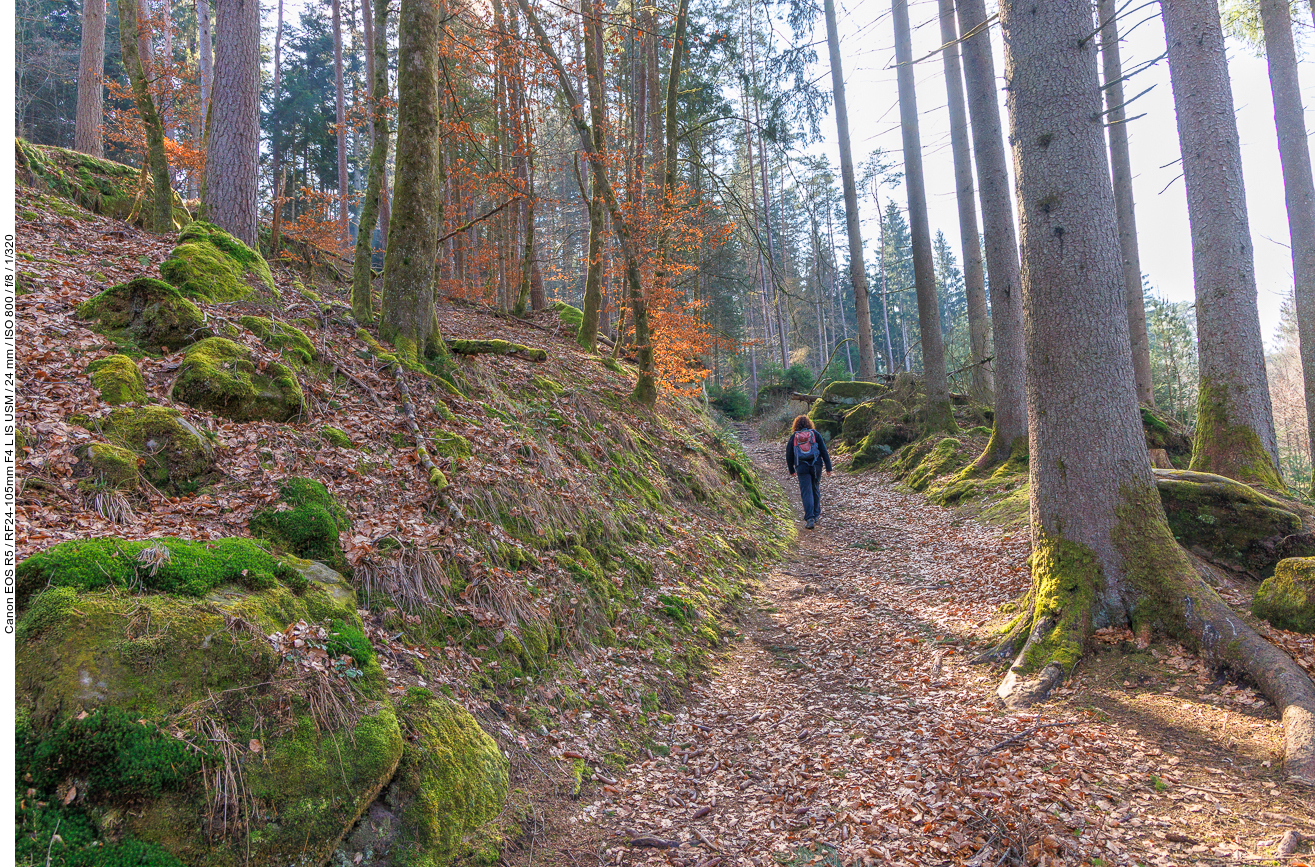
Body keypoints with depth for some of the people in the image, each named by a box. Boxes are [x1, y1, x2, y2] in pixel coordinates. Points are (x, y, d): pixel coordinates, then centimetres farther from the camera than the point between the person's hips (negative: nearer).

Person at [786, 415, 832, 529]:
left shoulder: (793, 437, 6)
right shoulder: (815, 434, 6)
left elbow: (789, 455, 10)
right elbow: (824, 451, 2)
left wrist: (791, 470, 23)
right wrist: (828, 467, 5)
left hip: (802, 467, -1)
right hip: (816, 465, 1)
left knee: (806, 492, -2)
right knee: (816, 490, 18)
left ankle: (809, 519, -14)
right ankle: (816, 514, 28)